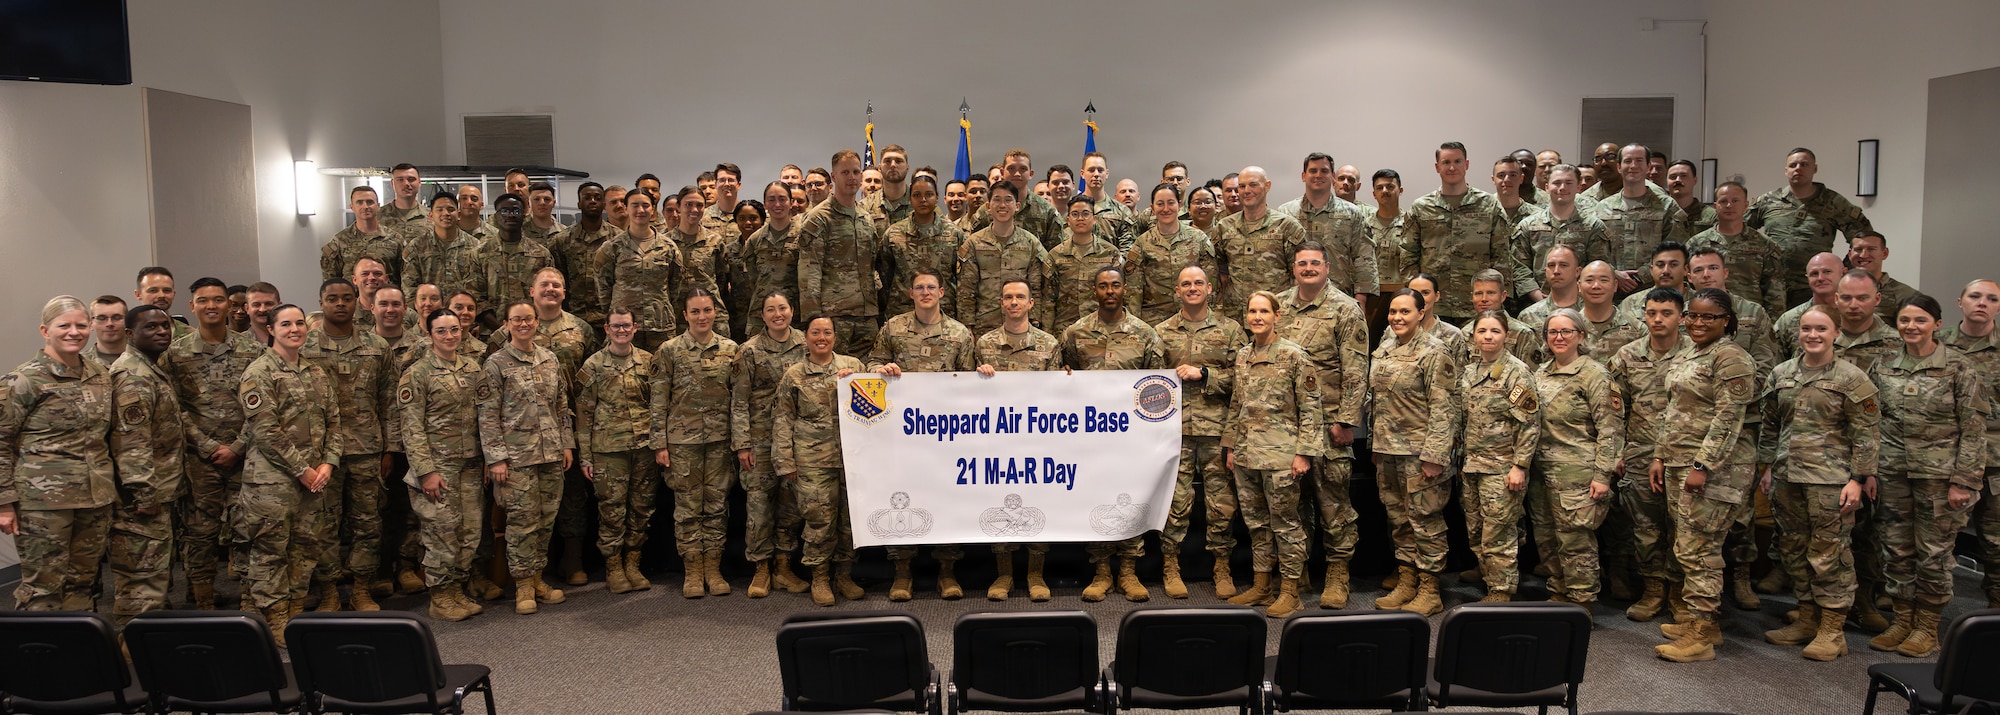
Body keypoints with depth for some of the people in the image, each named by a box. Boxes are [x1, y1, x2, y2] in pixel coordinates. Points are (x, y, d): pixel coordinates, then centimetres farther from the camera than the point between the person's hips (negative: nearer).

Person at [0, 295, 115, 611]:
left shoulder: (100, 374, 10)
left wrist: (112, 486, 16)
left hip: (96, 499, 5)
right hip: (44, 501, -5)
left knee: (83, 583, 11)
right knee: (43, 587, 1)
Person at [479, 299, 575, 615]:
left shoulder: (550, 359, 10)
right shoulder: (496, 363, -4)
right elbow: (488, 415, -7)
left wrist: (567, 443, 10)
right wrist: (495, 457, -12)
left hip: (552, 454, 5)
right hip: (517, 455, -5)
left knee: (546, 519, 9)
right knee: (522, 520, -2)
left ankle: (537, 578, 21)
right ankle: (523, 586, 10)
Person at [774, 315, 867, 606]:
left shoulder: (852, 366, 9)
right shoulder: (794, 375, 5)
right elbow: (784, 420, 6)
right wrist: (785, 462, 0)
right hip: (813, 459, -2)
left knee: (851, 516, 6)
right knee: (820, 518, -3)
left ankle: (844, 574, 21)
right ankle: (820, 577, 13)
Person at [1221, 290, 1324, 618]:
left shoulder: (1293, 356, -8)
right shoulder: (1242, 356, 10)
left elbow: (1311, 408, -8)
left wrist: (1303, 452, -13)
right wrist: (1230, 445, 15)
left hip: (1280, 454, -6)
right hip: (1246, 454, 6)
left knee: (1285, 521, 0)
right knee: (1255, 520, 12)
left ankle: (1289, 590, 9)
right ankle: (1262, 584, 23)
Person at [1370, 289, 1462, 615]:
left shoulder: (1433, 352, -10)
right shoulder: (1383, 352, 12)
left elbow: (1443, 409, -14)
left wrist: (1433, 455, -19)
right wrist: (1376, 447, 16)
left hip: (1418, 452, -7)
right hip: (1387, 451, 7)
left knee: (1425, 521, -1)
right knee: (1399, 520, 13)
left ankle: (1429, 592, 7)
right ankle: (1405, 584, 22)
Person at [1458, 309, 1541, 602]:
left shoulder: (1517, 372, -9)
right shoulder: (1469, 372, 11)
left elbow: (1530, 423, -13)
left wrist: (1519, 466, -17)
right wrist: (1461, 458, 16)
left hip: (1501, 466, -7)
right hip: (1472, 465, 7)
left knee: (1498, 533, -4)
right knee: (1476, 532, 10)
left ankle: (1501, 592, 6)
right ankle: (1487, 580, 22)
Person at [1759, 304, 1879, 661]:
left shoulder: (1851, 378, -5)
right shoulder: (1781, 374, 9)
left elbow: (1867, 434, -6)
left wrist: (1858, 480, -11)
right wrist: (1768, 467, 14)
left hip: (1830, 478, -5)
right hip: (1788, 477, 6)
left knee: (1829, 552, -2)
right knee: (1794, 550, 11)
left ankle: (1832, 631, 8)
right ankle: (1807, 621, 24)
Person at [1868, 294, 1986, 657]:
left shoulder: (1958, 368, -5)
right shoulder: (1883, 368, 5)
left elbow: (1974, 429, -6)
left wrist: (1963, 481, -11)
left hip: (1938, 474, -4)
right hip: (1893, 473, 4)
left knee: (1934, 552, 4)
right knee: (1895, 551, 8)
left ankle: (1927, 626, 17)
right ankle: (1902, 619, 22)